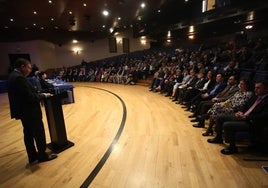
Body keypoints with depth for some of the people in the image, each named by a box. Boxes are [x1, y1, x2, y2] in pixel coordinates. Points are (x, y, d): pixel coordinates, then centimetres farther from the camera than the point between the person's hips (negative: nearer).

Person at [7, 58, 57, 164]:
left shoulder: (13, 76, 8)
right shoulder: (19, 78, -24)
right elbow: (30, 97, -26)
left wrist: (38, 93, 4)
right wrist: (44, 95, -12)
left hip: (23, 111, 10)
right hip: (29, 112, -10)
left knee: (28, 134, 18)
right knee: (39, 134, 7)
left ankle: (32, 156, 32)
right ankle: (43, 155, 24)